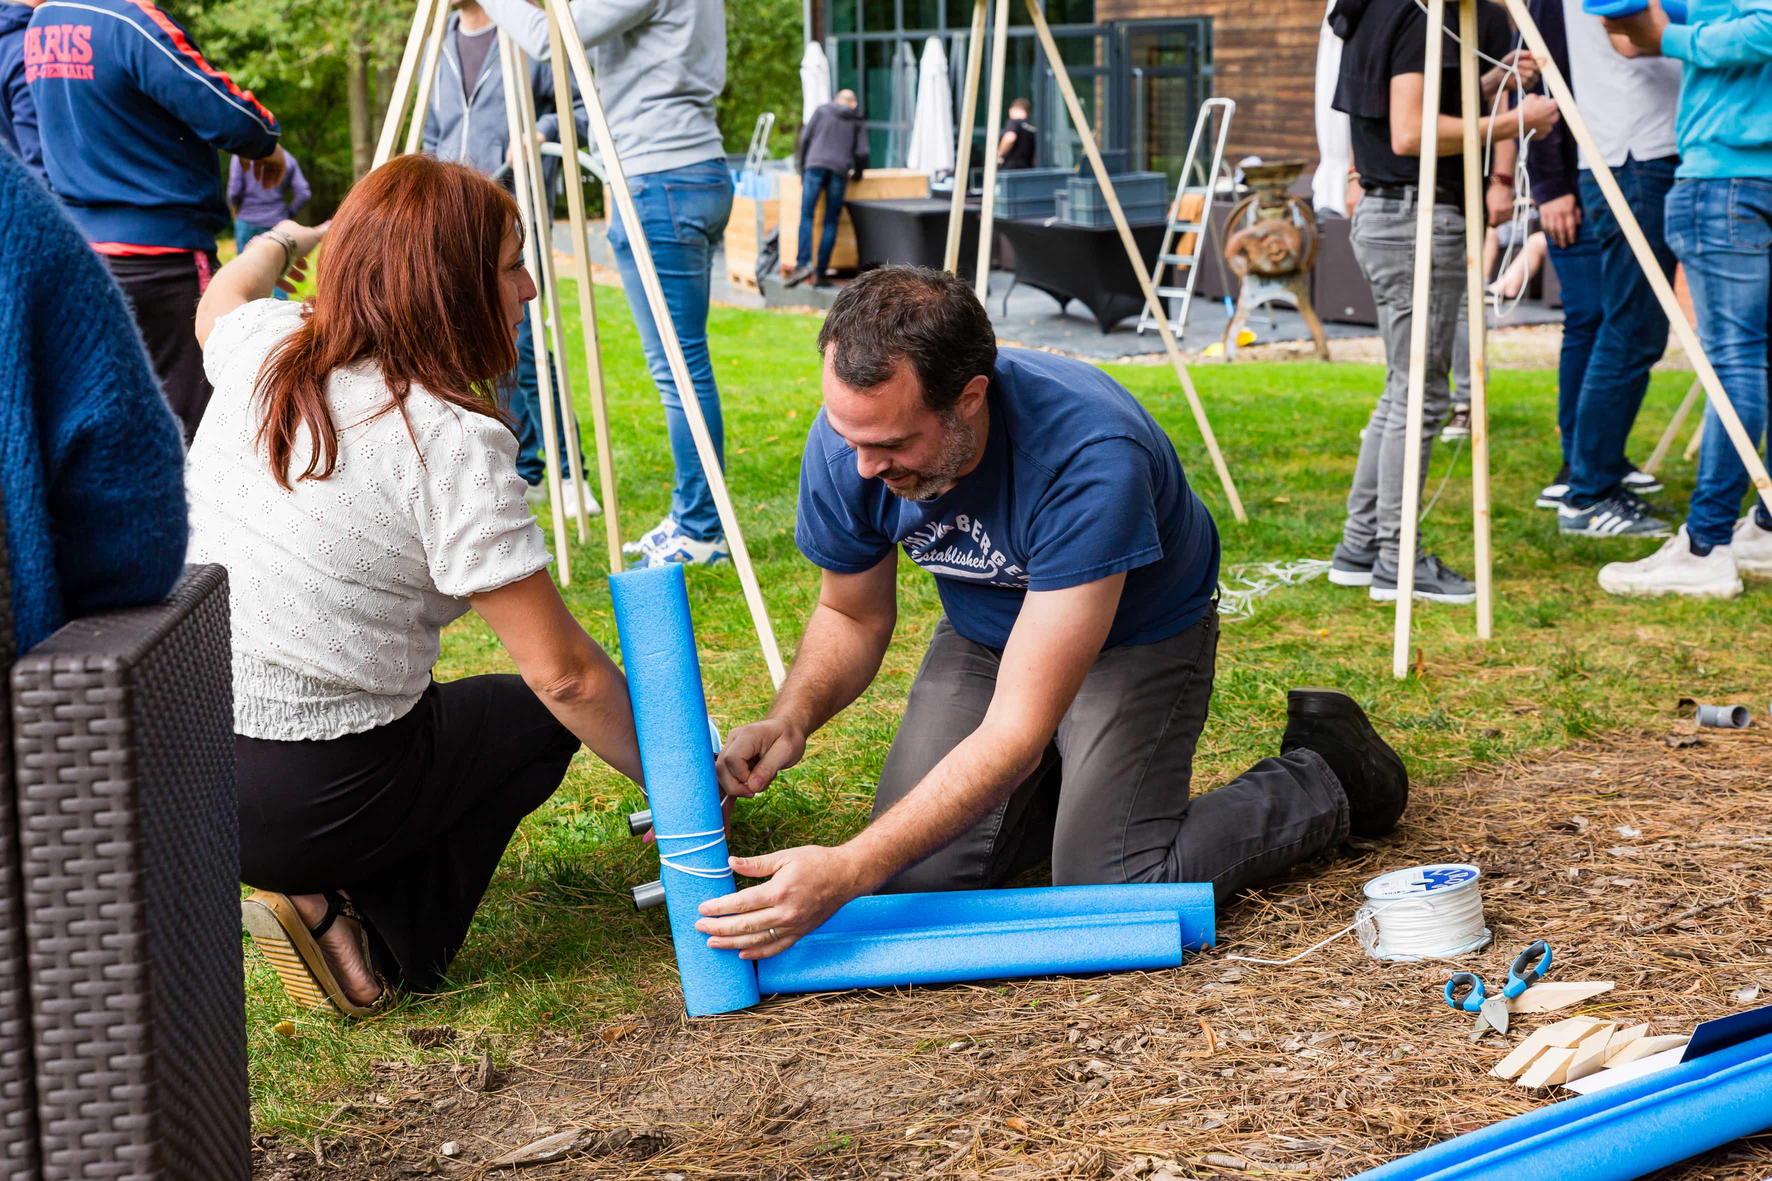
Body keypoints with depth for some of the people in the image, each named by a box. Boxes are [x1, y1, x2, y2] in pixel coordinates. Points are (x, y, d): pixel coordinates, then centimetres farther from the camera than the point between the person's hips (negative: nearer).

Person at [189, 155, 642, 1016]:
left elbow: (221, 298, 30)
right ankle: (381, 937, 0)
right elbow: (565, 674, -16)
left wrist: (280, 243, 52)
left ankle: (326, 892, 14)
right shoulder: (453, 442, -18)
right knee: (535, 715, 18)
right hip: (307, 801, -7)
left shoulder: (264, 350, 1)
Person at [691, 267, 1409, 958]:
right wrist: (790, 720, -25)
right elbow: (853, 616, -3)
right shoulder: (847, 441, -25)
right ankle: (1068, 785, 22)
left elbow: (1017, 733, -41)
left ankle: (1324, 774, 9)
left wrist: (845, 873, -46)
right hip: (982, 634, 5)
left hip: (1139, 636, -4)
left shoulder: (1088, 459, -42)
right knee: (914, 881, -8)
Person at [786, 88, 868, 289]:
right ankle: (820, 273, -3)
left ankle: (803, 264, -25)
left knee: (806, 216, -5)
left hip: (815, 165, -1)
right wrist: (858, 174, 26)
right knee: (831, 223, 3)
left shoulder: (822, 111, 17)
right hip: (840, 169, 1)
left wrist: (801, 169, 15)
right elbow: (861, 153, 8)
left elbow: (805, 139, 9)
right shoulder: (858, 122, 19)